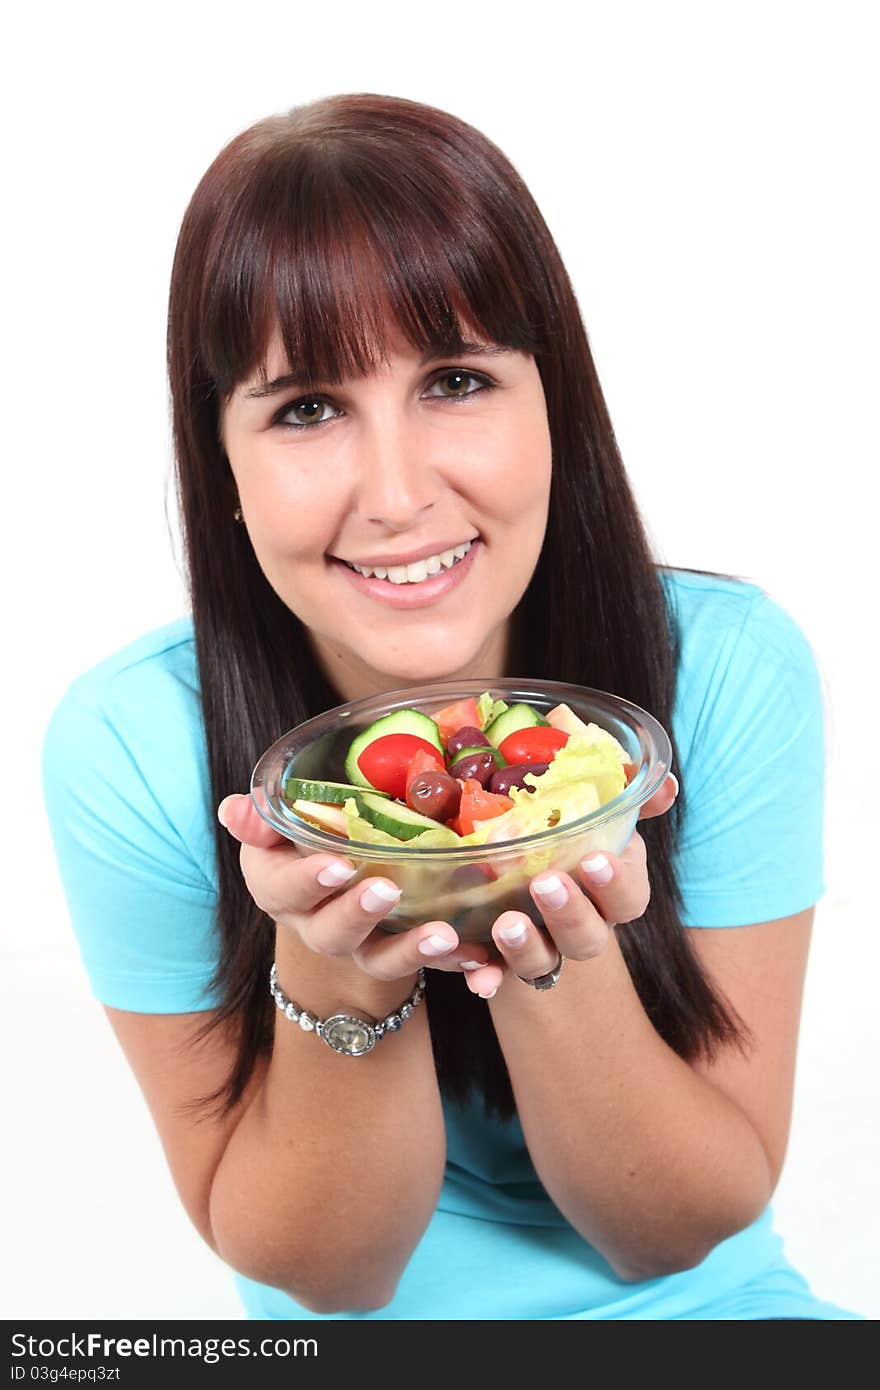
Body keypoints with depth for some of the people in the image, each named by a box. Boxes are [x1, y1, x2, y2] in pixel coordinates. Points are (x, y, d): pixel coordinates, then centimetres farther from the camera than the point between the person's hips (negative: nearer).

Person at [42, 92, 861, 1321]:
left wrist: (560, 963, -28)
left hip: (705, 1309, 1)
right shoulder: (131, 750, -17)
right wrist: (328, 984, -27)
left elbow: (683, 1234, -11)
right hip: (374, 1331, 0)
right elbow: (317, 1272, -10)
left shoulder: (732, 672, -16)